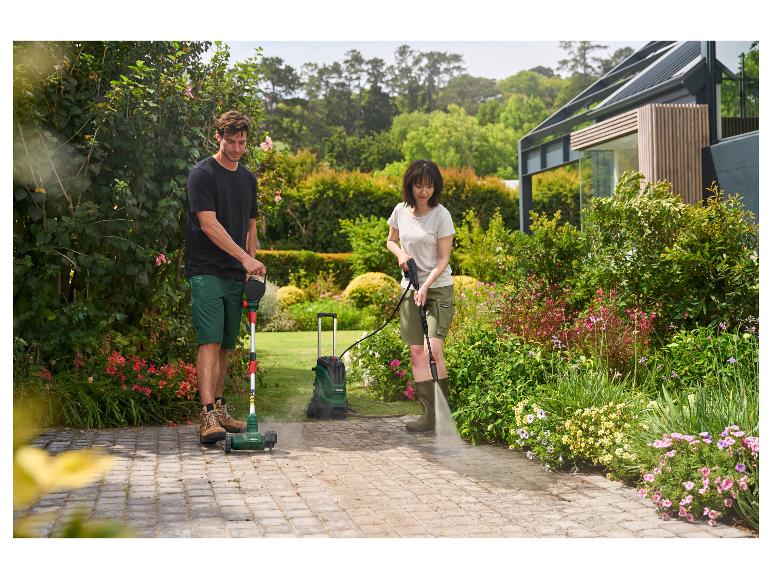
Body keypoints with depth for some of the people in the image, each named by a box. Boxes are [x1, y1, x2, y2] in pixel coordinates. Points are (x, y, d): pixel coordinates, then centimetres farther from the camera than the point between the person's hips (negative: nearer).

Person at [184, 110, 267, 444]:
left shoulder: (248, 179, 17)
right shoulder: (202, 174, -6)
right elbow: (208, 223, -15)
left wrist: (251, 269, 14)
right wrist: (246, 257, -20)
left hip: (236, 274, 7)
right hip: (206, 271, -7)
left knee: (226, 344, 11)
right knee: (210, 342, -14)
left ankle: (219, 408, 20)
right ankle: (208, 416, -19)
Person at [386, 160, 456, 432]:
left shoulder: (441, 215, -10)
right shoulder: (401, 211, 3)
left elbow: (444, 259, -11)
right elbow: (391, 240, 19)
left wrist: (426, 287, -21)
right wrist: (400, 253, -4)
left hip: (439, 289, -4)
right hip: (410, 288, 5)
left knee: (433, 349, -18)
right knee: (416, 351, 0)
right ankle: (429, 414, 3)